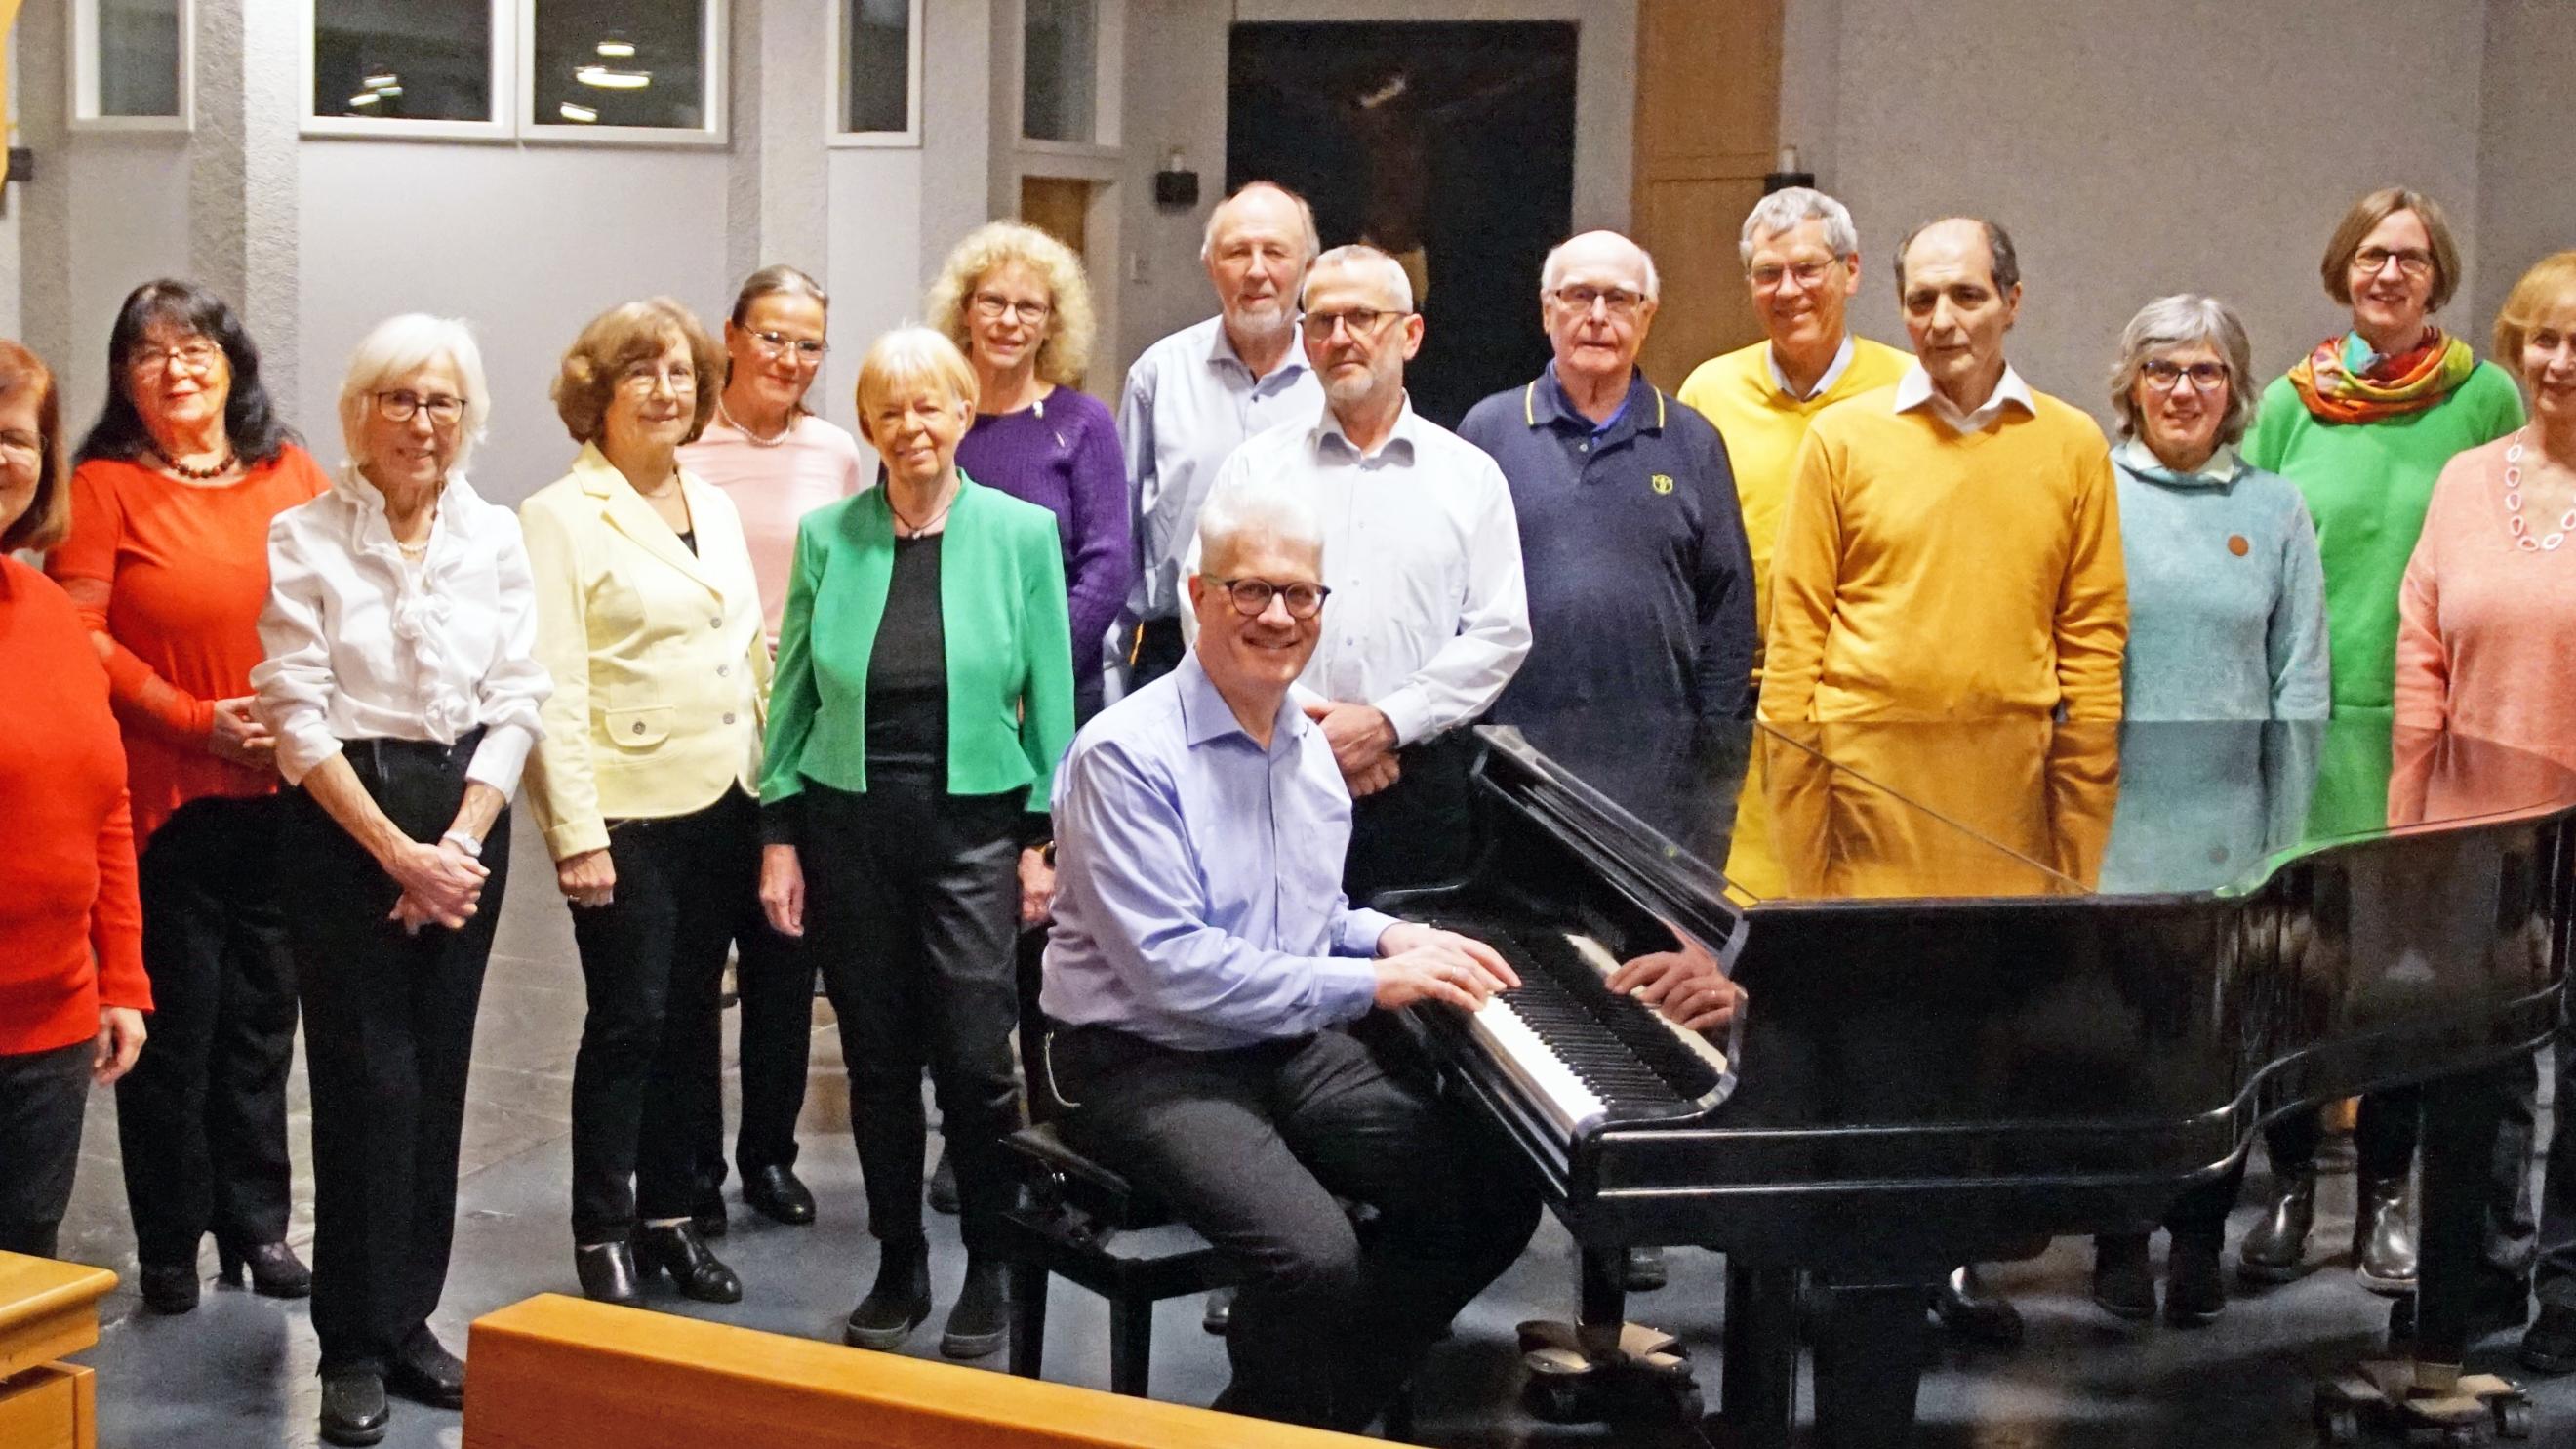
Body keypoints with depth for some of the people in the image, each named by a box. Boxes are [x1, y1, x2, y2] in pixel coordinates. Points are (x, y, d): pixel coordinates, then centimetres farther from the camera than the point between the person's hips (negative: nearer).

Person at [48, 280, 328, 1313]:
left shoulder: (291, 474, 7)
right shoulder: (106, 486, -3)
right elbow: (78, 640, -9)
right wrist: (197, 720, -15)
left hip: (285, 794, 3)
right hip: (164, 800, -3)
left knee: (262, 1015, 12)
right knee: (176, 1022, 3)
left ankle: (257, 1225, 25)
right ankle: (170, 1245, 17)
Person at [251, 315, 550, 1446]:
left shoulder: (495, 538, 5)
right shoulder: (304, 538, -5)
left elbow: (515, 705, 4)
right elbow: (298, 715, -9)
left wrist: (459, 844, -7)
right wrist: (397, 852, -12)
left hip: (467, 818, 4)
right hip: (343, 822, -4)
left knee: (438, 1077, 8)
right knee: (367, 1080, -4)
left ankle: (408, 1320, 20)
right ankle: (354, 1347, 6)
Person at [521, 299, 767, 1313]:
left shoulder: (716, 510, 15)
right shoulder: (560, 518, -6)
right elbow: (556, 690, -11)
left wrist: (771, 793, 11)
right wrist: (575, 834, -16)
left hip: (723, 807, 6)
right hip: (628, 811, -6)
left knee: (692, 1016, 11)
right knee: (629, 1020, -5)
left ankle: (672, 1215, 21)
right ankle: (603, 1233, 7)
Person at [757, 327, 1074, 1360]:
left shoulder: (1022, 533, 0)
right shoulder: (826, 536, 3)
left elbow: (1049, 697, 2)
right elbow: (792, 696, 7)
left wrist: (1044, 838, -2)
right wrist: (779, 837, 3)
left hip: (973, 825, -2)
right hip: (848, 827, 2)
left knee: (975, 1060, -6)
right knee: (877, 1062, 8)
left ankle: (988, 1274, 12)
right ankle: (898, 1268, 23)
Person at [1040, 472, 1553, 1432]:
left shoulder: (1309, 749, 11)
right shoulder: (1128, 755, -15)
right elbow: (1170, 965, -22)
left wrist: (1390, 936, 0)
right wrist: (1372, 982, -21)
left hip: (1294, 1044, 8)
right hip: (1149, 1062, -8)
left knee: (1497, 1198, -7)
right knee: (1319, 1258, -29)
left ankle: (1321, 1401, 12)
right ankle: (1265, 1421, 3)